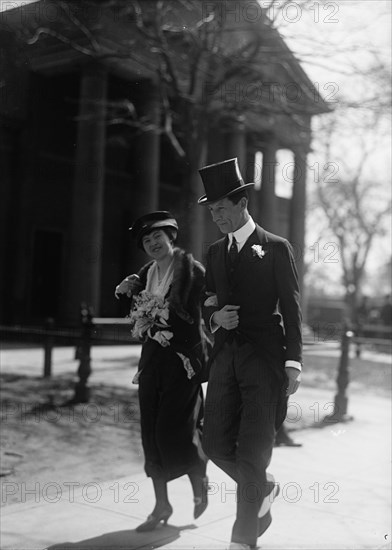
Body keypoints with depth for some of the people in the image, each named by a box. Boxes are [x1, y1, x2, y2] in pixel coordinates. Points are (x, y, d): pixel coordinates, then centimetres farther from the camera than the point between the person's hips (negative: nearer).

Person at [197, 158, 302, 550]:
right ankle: (263, 489, 32)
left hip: (264, 357, -5)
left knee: (251, 453, -4)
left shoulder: (276, 248, -1)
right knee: (216, 445, 4)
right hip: (225, 356, 5)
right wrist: (215, 317, -4)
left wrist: (293, 364, -8)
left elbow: (291, 309, -3)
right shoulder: (215, 252, 14)